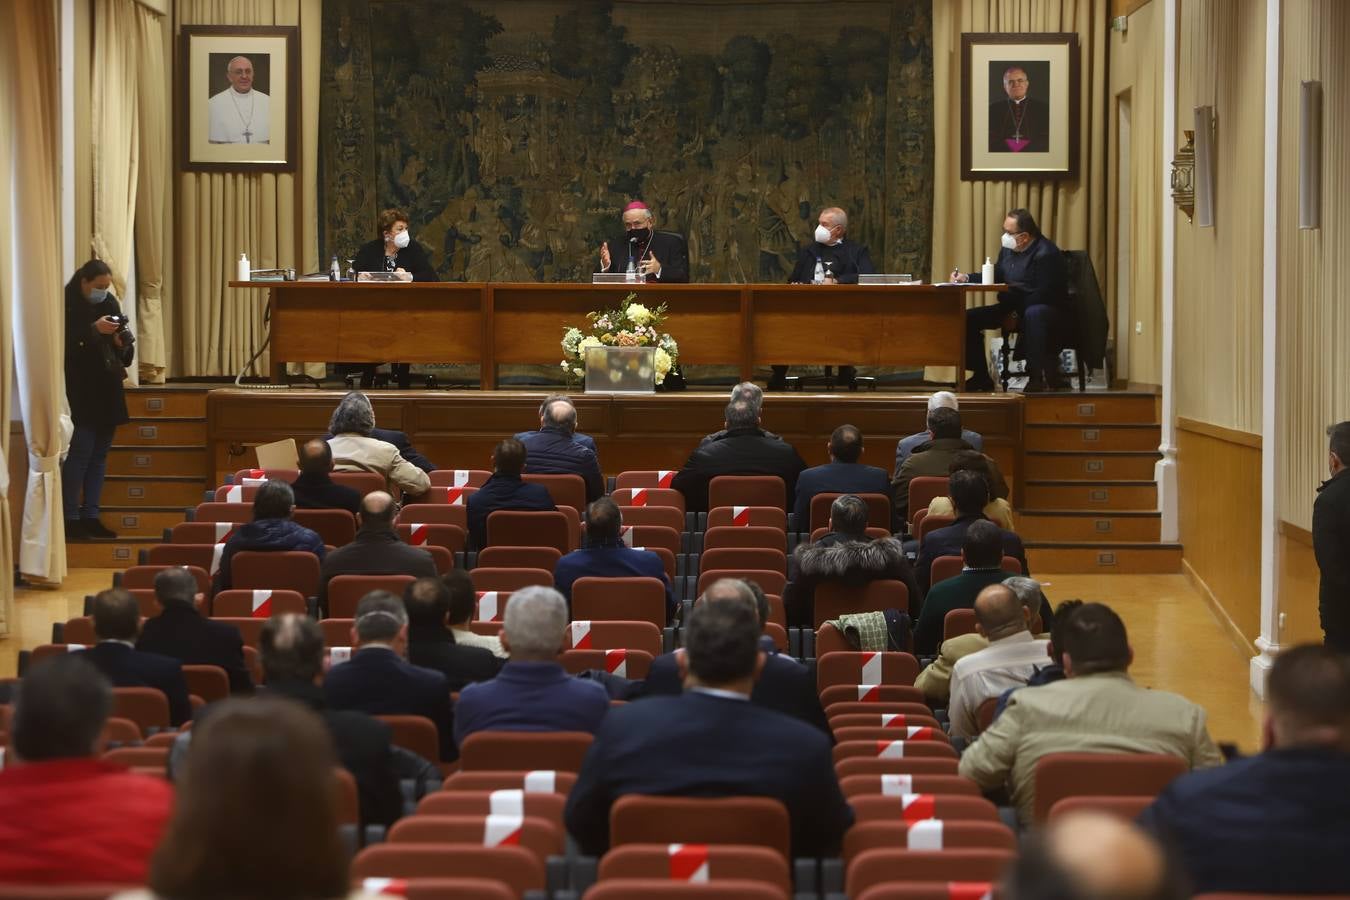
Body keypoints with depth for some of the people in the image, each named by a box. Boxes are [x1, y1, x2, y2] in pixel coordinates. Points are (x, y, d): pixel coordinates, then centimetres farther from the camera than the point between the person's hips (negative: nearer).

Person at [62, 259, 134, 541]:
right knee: (79, 454, -9)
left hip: (107, 391, 7)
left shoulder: (109, 303, 9)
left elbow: (125, 351, 11)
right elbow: (63, 344, -20)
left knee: (99, 455, 8)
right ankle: (70, 518, -5)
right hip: (79, 393, -7)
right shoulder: (66, 305, -10)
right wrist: (94, 330, -24)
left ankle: (90, 516, 13)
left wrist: (122, 342, -11)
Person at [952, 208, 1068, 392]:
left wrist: (1009, 296, -21)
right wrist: (967, 278, 7)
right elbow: (995, 277, 21)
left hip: (1047, 309, -8)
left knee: (1033, 314, -43)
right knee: (969, 318, -2)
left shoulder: (1046, 254, -18)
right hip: (1013, 308, 8)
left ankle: (1037, 376, -36)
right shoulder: (1008, 249, 6)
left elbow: (1042, 295, -22)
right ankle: (981, 378, 6)